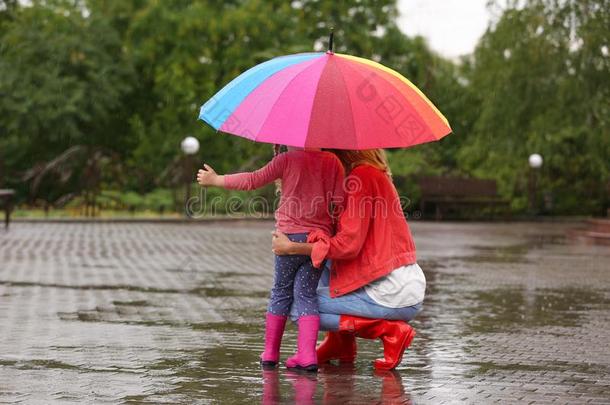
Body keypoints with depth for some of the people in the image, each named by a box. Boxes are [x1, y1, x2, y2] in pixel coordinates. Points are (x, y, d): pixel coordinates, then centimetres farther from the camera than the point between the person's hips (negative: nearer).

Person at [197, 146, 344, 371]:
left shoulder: (287, 159, -5)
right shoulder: (333, 162, 3)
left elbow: (253, 181, -4)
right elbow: (338, 203, 3)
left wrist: (215, 180, 7)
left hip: (291, 235, -2)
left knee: (281, 292, 11)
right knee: (306, 294, 6)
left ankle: (270, 353, 15)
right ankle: (307, 355, -7)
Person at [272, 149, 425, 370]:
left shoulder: (362, 175, -11)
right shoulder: (376, 175, 18)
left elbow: (348, 244, -17)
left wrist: (292, 247, -10)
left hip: (394, 295, -9)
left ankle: (388, 329, -6)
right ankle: (340, 343, 19)